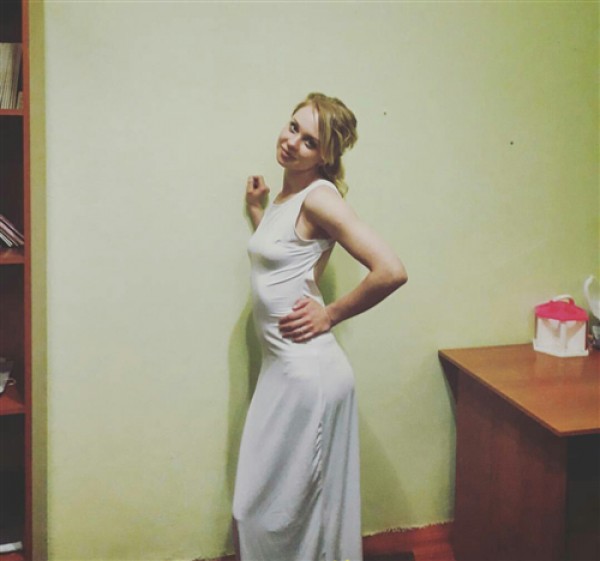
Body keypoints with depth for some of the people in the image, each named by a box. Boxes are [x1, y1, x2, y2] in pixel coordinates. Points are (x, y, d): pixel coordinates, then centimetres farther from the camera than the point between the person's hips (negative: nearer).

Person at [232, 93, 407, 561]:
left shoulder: (320, 197, -15)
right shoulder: (285, 197, 11)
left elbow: (391, 271, -24)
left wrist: (330, 314, -13)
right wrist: (256, 210, 17)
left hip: (308, 372, -9)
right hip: (283, 366, 9)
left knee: (276, 508, 4)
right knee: (259, 507, 19)